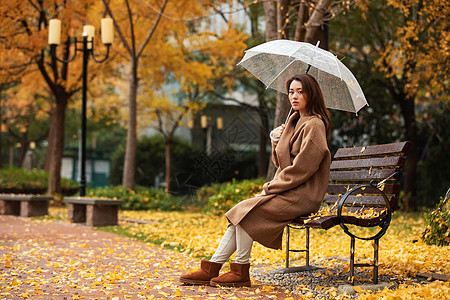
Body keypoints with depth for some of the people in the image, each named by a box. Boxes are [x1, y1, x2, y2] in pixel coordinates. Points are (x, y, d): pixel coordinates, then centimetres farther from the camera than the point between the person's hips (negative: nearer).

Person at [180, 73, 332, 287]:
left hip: (301, 195, -9)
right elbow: (280, 163, 21)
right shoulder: (295, 121, 18)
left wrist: (270, 188, -13)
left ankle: (241, 272, -12)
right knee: (240, 214, -6)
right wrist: (276, 140, 2)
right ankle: (211, 269, -8)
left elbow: (302, 168, -19)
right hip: (285, 191, 9)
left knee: (246, 210, -21)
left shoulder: (314, 125, -11)